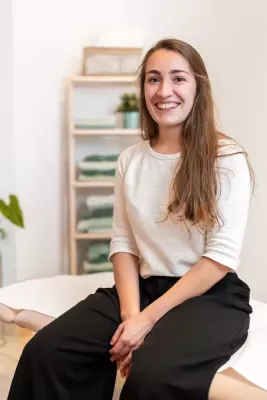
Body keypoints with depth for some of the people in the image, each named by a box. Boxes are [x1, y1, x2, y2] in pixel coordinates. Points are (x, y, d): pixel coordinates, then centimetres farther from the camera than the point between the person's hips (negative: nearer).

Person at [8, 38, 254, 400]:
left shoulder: (226, 158, -6)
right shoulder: (130, 160, 9)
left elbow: (222, 256, -12)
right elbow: (123, 244, 5)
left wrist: (148, 318, -16)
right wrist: (130, 313, -12)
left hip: (212, 297, -4)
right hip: (145, 288, 4)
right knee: (45, 352, -18)